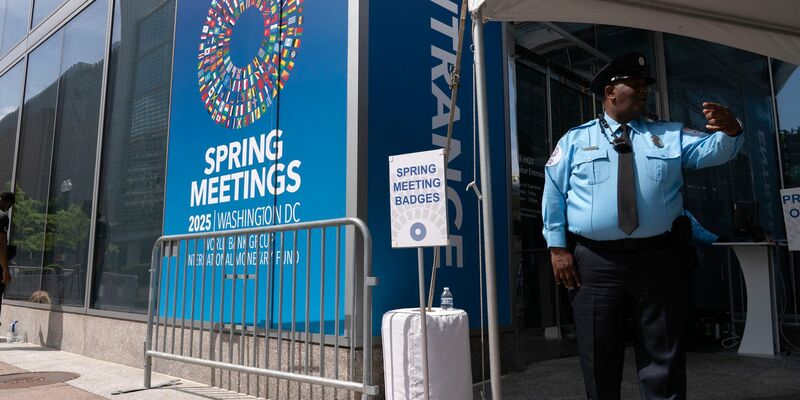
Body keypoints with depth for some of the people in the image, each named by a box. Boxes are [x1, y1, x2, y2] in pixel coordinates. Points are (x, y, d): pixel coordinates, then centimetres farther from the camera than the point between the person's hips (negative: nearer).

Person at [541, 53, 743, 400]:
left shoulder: (670, 136, 14)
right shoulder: (575, 140, 7)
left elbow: (713, 150, 2)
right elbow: (553, 193, 4)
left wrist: (730, 130, -21)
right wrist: (557, 247, -4)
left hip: (658, 259, 2)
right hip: (595, 262, -1)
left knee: (663, 358, 10)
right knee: (599, 358, 10)